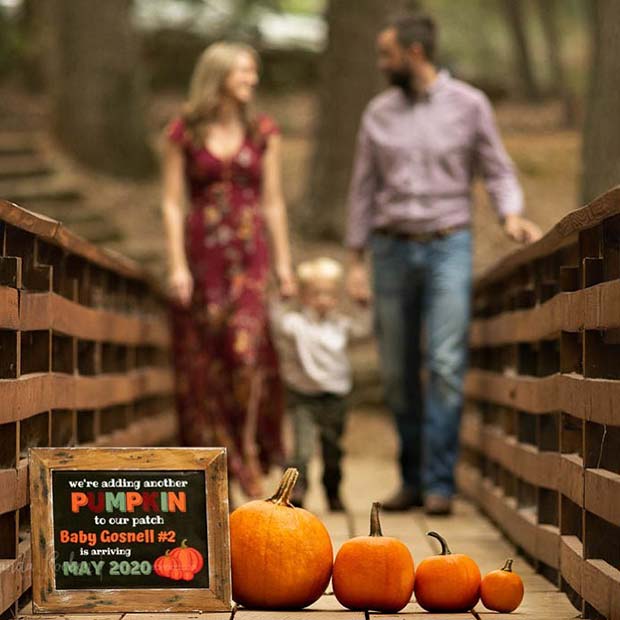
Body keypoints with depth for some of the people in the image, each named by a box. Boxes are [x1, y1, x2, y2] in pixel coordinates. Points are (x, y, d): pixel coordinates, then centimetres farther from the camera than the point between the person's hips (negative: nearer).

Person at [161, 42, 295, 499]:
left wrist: (284, 263, 6)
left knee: (247, 345, -15)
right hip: (202, 251, 0)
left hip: (250, 253, 1)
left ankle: (249, 451, -3)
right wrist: (177, 265, -7)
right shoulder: (184, 133, 3)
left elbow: (273, 202, 11)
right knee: (202, 358, 1)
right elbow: (172, 202, 1)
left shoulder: (263, 132, 9)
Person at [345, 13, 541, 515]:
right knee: (398, 373, 5)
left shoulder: (469, 105, 0)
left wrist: (512, 215, -16)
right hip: (392, 249, 3)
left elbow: (497, 171, 4)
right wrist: (356, 261, 6)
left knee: (446, 365, -12)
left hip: (448, 247, -3)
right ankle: (412, 479, 16)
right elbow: (364, 188, 11)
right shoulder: (379, 113, 8)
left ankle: (440, 483, -10)